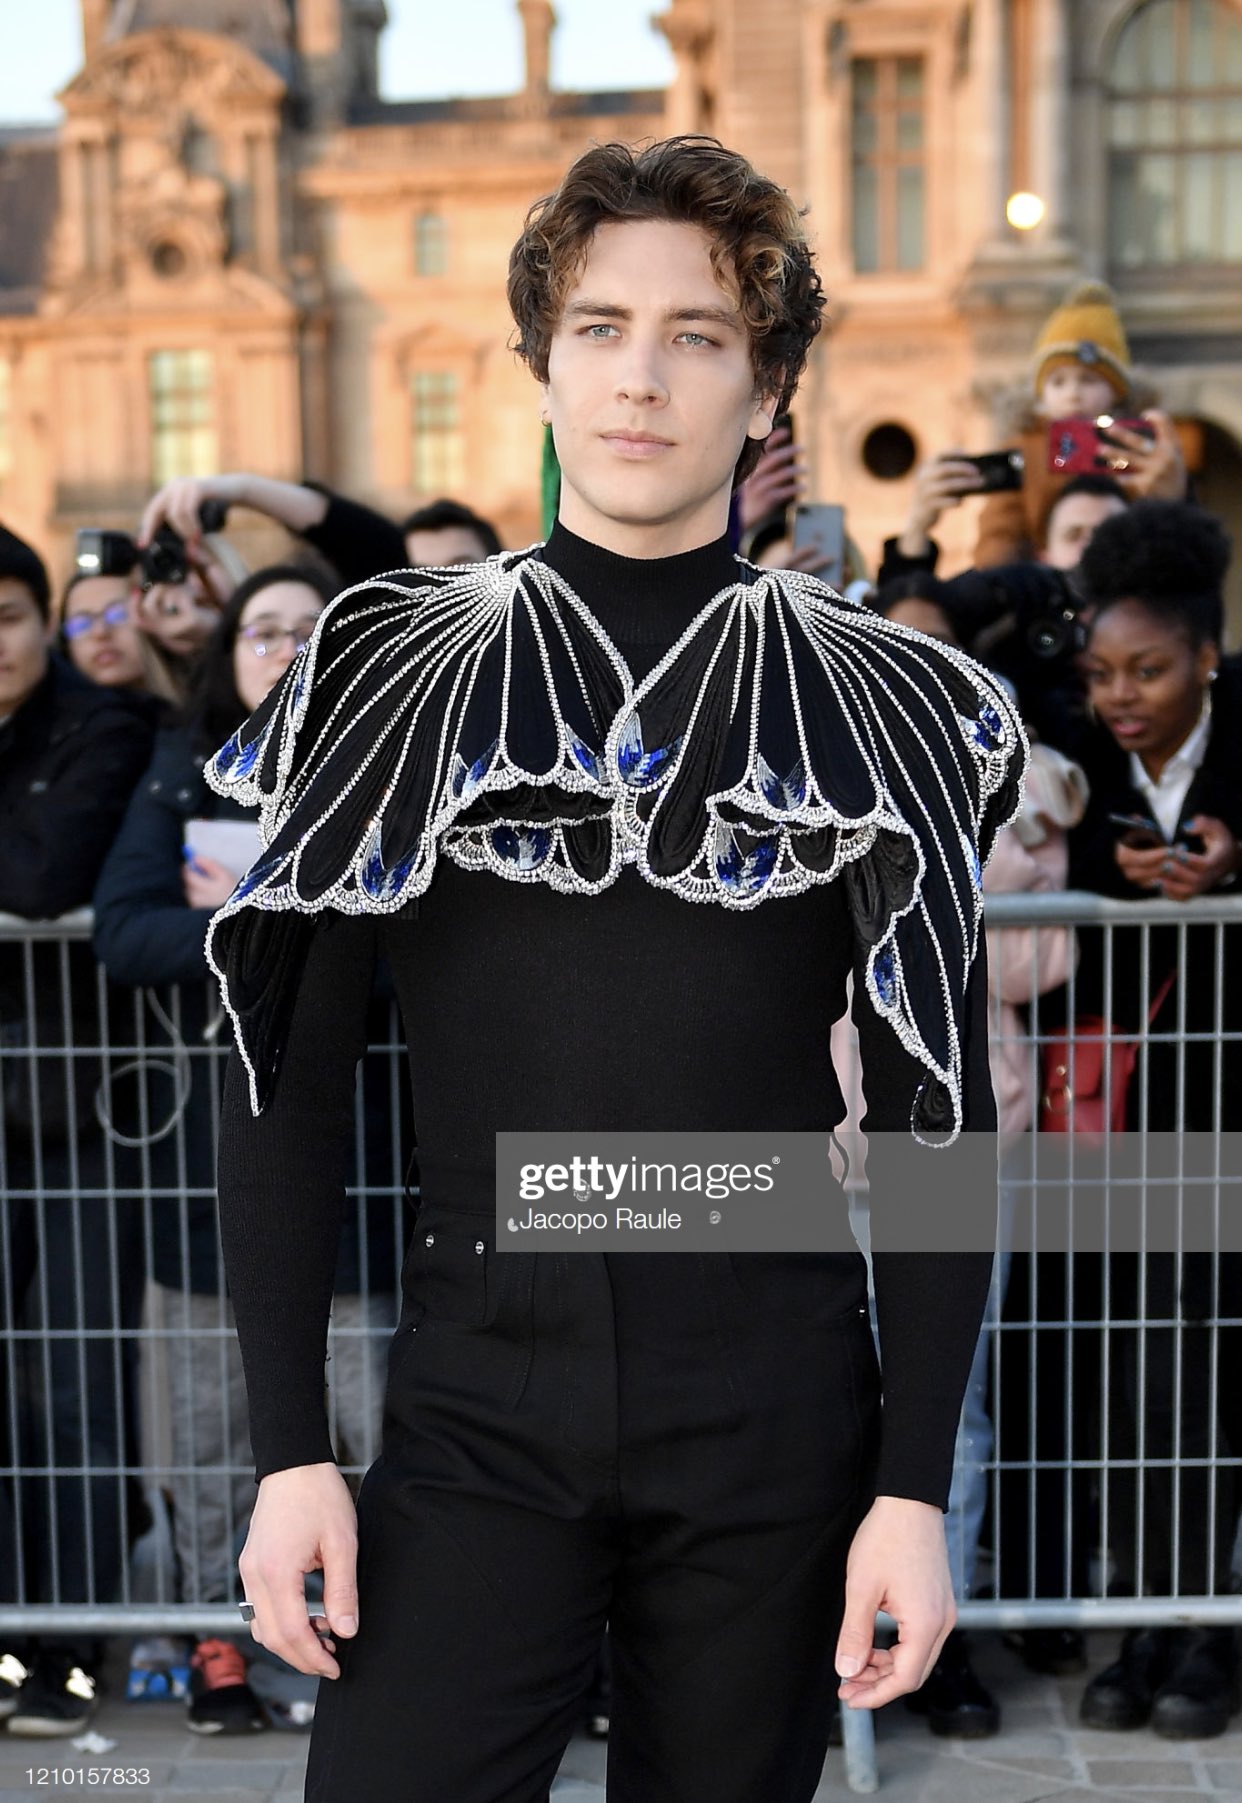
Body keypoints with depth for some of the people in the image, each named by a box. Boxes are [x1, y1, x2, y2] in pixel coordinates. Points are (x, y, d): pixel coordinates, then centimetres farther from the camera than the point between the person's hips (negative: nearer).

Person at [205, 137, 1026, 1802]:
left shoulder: (877, 707, 1)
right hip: (477, 1409, 0)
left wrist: (917, 1484, -3)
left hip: (774, 1416, 0)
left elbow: (937, 1116, 1)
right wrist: (290, 1449, -3)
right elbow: (291, 1078, 2)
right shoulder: (391, 678, 2)